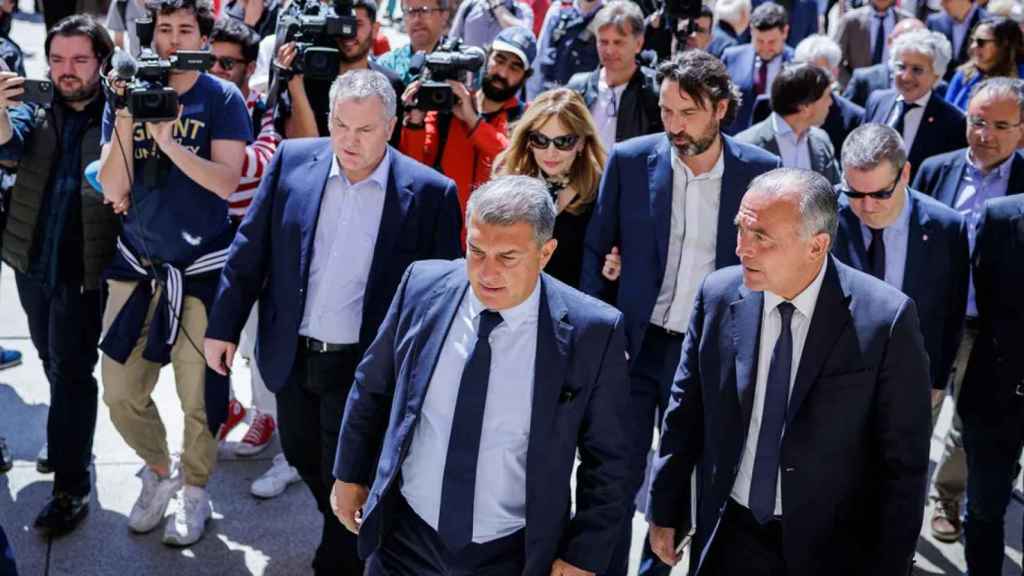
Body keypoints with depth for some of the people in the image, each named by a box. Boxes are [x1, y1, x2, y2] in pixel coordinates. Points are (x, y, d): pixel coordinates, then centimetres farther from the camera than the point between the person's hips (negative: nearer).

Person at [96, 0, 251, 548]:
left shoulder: (223, 99, -6)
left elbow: (225, 181, -17)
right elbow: (112, 189, -5)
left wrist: (167, 139, -25)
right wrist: (124, 123, -18)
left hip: (201, 267, -3)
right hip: (136, 263, 3)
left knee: (199, 395, 4)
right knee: (120, 391, 8)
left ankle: (194, 488, 29)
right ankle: (158, 470, 35)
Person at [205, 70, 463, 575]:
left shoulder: (429, 192, -14)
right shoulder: (293, 160, -5)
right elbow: (250, 250, 2)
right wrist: (224, 326, 2)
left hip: (364, 366, -4)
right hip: (292, 354, 5)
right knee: (303, 458, 24)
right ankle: (346, 531, 51)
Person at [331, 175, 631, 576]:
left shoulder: (590, 331, -17)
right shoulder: (423, 286, -10)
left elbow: (605, 459, -7)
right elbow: (372, 387, 5)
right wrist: (350, 473, 12)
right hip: (405, 536, 2)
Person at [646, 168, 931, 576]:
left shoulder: (885, 318, -17)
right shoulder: (717, 295, -8)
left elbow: (903, 462, -10)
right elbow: (686, 415, 3)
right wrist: (665, 511, 8)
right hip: (731, 536, 3)